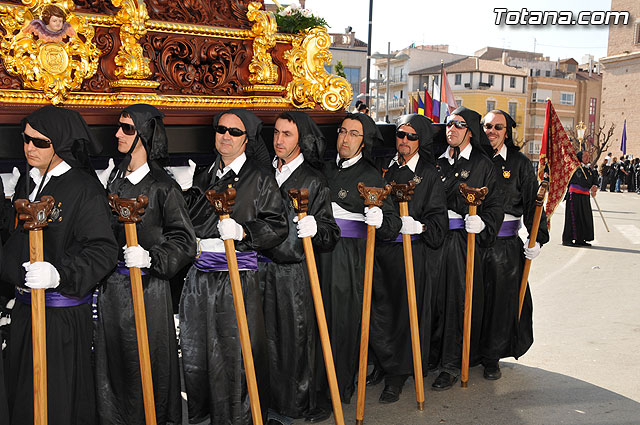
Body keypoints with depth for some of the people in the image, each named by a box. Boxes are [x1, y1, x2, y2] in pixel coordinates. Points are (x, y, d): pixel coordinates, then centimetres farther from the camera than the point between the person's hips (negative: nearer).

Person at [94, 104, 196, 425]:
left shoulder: (162, 186, -10)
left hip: (146, 287, -6)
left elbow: (184, 240, -10)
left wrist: (151, 257, -23)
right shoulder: (116, 178, 10)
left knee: (145, 360, 3)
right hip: (111, 286, 6)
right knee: (111, 359, 14)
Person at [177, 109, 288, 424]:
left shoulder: (260, 179, -1)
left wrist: (242, 231, -19)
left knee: (233, 356, -2)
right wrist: (187, 194, 8)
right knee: (193, 353, 14)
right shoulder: (205, 176, 15)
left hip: (236, 279, -5)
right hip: (199, 277, 6)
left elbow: (278, 226, -6)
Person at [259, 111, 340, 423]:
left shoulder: (314, 181, -3)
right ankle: (268, 399, 29)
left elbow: (330, 234, -6)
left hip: (295, 274, -3)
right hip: (262, 269, 4)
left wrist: (315, 229, -25)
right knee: (265, 335, 11)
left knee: (297, 336, 4)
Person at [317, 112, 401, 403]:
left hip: (351, 257, -5)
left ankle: (341, 387, 15)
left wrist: (380, 219, -29)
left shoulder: (371, 176, -3)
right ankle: (317, 381, 26)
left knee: (343, 318, 0)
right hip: (320, 252, 5)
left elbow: (393, 222, -9)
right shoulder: (327, 168, 12)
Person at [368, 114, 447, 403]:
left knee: (406, 311, 1)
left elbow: (438, 217, -5)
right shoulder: (387, 168, 11)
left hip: (412, 252, -4)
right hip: (381, 251, 4)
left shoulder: (429, 174, -1)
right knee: (380, 309, 9)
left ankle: (398, 376, 14)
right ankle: (383, 364, 29)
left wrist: (420, 227, -23)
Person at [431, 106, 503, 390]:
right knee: (435, 297, 7)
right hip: (436, 238, 4)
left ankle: (451, 365, 7)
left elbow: (494, 204, -2)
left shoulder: (482, 164, 1)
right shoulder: (438, 161, 12)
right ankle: (433, 354, 22)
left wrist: (481, 222, -19)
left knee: (458, 300, -2)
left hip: (465, 240, -4)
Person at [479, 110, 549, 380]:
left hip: (505, 243, -1)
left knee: (500, 299, 3)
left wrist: (537, 237, -4)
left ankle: (492, 358, 19)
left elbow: (533, 202, 4)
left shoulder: (519, 163, 4)